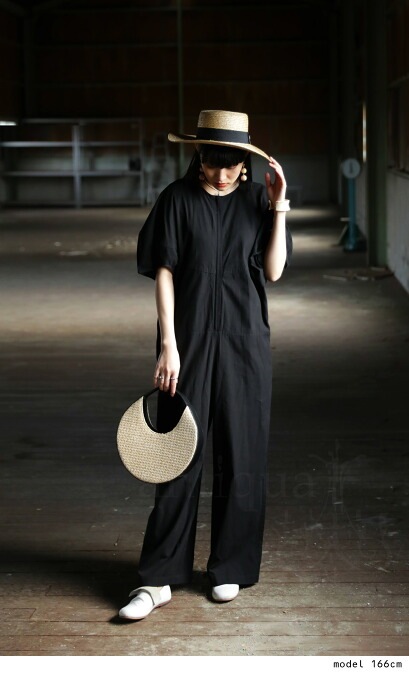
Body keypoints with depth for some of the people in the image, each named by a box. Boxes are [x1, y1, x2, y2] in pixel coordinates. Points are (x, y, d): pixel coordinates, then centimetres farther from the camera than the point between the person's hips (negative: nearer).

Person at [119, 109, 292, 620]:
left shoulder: (256, 199, 4)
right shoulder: (177, 200, -1)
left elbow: (273, 271, -1)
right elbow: (164, 273, -3)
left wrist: (278, 208, -8)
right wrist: (169, 345, -9)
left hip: (244, 343, 2)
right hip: (189, 341, -2)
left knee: (241, 457, 6)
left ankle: (231, 568, 20)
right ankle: (159, 580, 5)